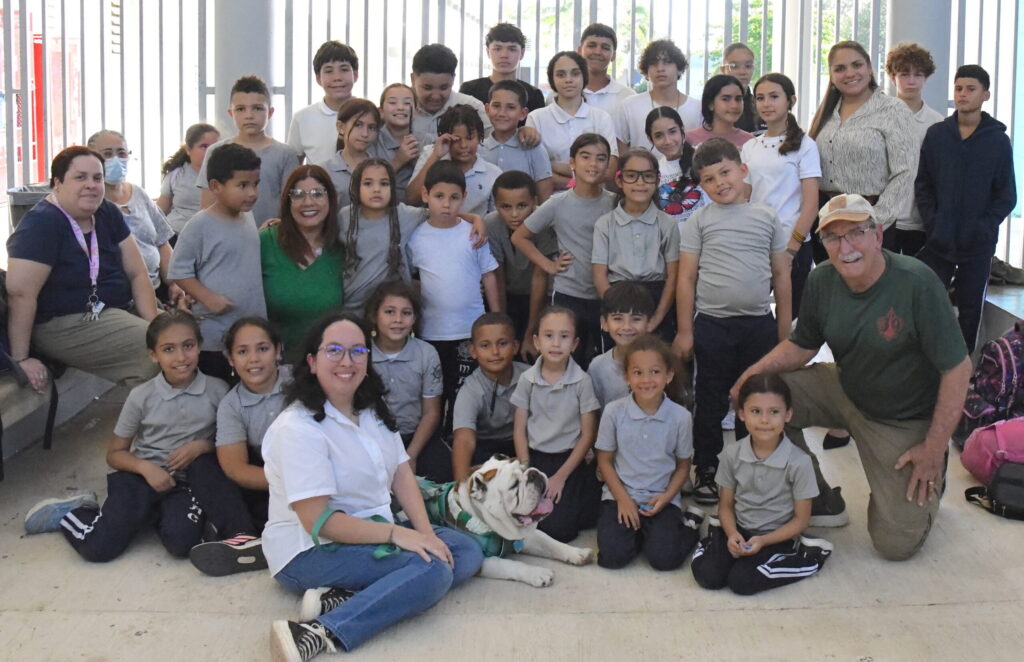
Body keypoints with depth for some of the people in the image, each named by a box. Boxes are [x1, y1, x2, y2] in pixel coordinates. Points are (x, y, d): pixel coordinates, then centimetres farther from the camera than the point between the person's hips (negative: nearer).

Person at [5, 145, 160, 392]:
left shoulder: (108, 213, 5)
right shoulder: (42, 224, -18)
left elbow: (137, 273, 3)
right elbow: (21, 293, -22)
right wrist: (21, 359, -23)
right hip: (64, 325, -8)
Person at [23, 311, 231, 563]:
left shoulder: (217, 391, -3)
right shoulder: (141, 397, -2)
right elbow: (114, 453, 6)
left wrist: (203, 445, -13)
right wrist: (145, 467, -14)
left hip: (188, 479, 0)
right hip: (143, 476, 1)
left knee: (181, 541, -32)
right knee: (97, 547, -18)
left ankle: (165, 513, 2)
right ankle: (65, 513, 15)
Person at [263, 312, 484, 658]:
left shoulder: (373, 411, 7)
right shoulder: (297, 428, -21)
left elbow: (402, 474, 3)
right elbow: (317, 521, -24)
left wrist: (425, 532, -13)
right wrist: (397, 534, -26)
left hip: (372, 533, 9)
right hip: (310, 551, -9)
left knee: (466, 551, -4)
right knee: (432, 569, -25)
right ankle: (318, 634, -35)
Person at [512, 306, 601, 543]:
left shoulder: (582, 381, -9)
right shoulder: (527, 379, -2)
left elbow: (588, 435, -5)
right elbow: (519, 430, 3)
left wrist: (561, 476, -9)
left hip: (569, 460, -3)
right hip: (534, 458, 3)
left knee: (556, 528, -17)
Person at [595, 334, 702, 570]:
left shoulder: (680, 417, -9)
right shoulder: (613, 412, -9)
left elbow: (683, 466, 3)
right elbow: (605, 460, 1)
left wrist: (666, 497, -13)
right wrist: (622, 498, -10)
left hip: (662, 499, -1)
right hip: (620, 495, 1)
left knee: (664, 558, -19)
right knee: (612, 556, -18)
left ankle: (688, 523, 11)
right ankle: (638, 530, 12)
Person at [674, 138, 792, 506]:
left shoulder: (767, 217, 5)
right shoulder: (700, 221, 1)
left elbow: (781, 274, 9)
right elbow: (686, 278, 0)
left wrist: (784, 328, 7)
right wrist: (685, 331, -3)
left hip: (759, 324, 2)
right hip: (712, 324, -2)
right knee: (710, 402, 7)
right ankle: (706, 471, 18)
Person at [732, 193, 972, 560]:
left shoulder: (916, 282, -26)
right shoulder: (821, 281, -9)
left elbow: (957, 368, -21)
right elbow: (801, 346, 4)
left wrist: (934, 449, -21)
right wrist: (756, 371, -17)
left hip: (905, 420, -5)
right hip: (845, 390, 5)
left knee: (897, 544, -9)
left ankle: (929, 482, 26)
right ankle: (821, 501, 4)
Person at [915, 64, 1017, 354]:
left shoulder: (998, 140, 1)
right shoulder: (936, 134, 4)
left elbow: (1007, 196, 1)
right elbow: (922, 184, 4)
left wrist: (983, 227, -10)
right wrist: (932, 221, -8)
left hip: (978, 244, -1)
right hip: (938, 242, 1)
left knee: (970, 310, 7)